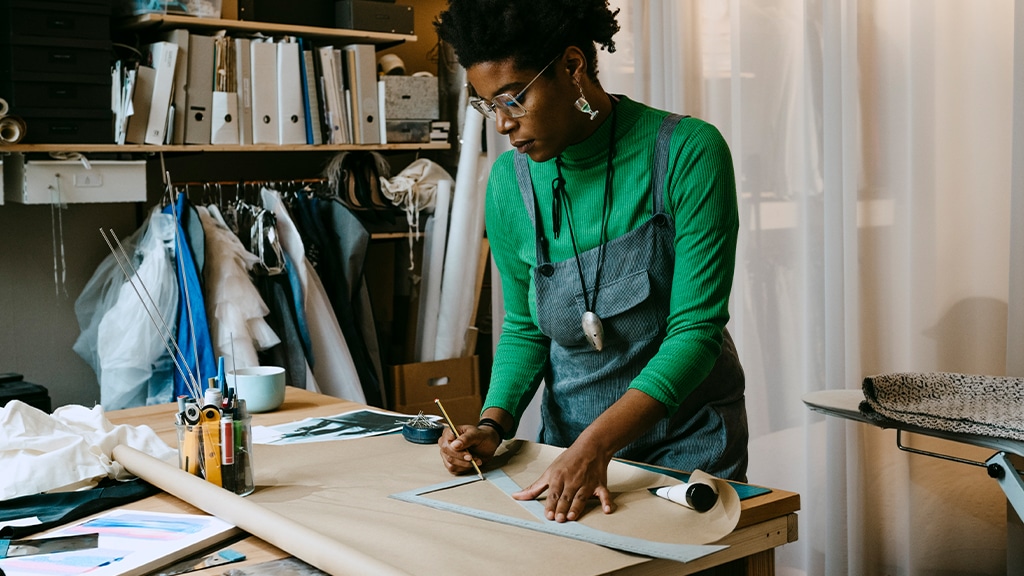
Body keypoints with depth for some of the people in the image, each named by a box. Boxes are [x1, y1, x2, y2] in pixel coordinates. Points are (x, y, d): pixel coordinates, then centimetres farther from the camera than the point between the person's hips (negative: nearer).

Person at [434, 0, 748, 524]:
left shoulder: (688, 152, -19)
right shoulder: (511, 180, -6)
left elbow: (695, 332, -22)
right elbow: (524, 328, 5)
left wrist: (596, 444, -31)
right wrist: (493, 425, -12)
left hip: (687, 439, -3)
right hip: (570, 434, 3)